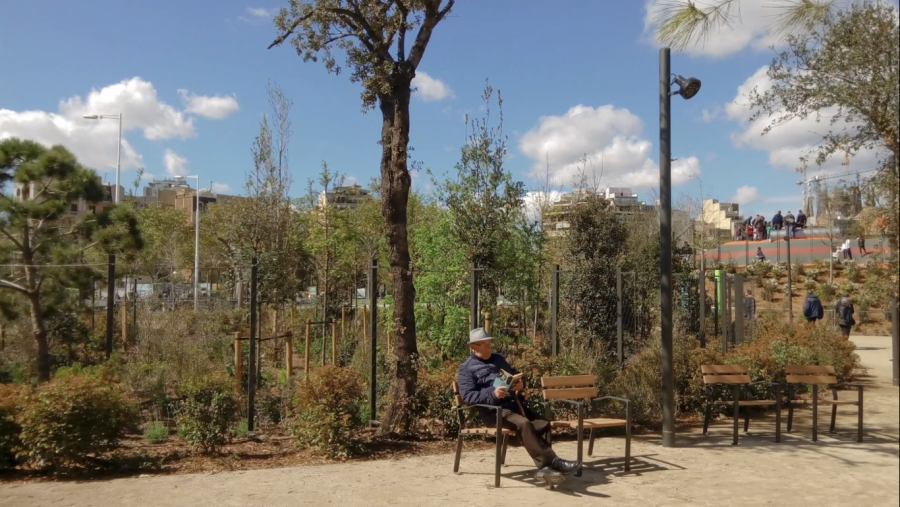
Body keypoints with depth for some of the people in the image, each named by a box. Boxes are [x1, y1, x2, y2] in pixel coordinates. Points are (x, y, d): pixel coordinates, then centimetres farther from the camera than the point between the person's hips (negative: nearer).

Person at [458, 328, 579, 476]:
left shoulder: (498, 359, 23)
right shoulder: (466, 368, 3)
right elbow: (467, 396, -9)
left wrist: (520, 383, 5)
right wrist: (492, 394, -23)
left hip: (513, 404, 7)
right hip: (493, 410, -7)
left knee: (543, 424, -16)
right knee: (524, 424, -31)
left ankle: (546, 465, -21)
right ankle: (552, 462, -31)